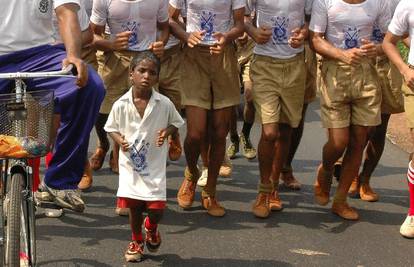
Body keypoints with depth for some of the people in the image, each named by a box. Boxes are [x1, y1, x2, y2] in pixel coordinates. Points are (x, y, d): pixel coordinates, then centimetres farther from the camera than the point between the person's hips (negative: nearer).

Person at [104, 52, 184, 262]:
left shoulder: (164, 104, -9)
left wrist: (166, 132, -14)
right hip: (130, 162, 0)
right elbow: (111, 127, 6)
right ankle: (136, 241, 31)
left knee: (157, 207, -6)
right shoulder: (121, 105, -8)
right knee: (134, 205, 6)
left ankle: (151, 228, 31)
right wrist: (119, 140, -14)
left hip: (154, 163, 0)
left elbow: (176, 123, 6)